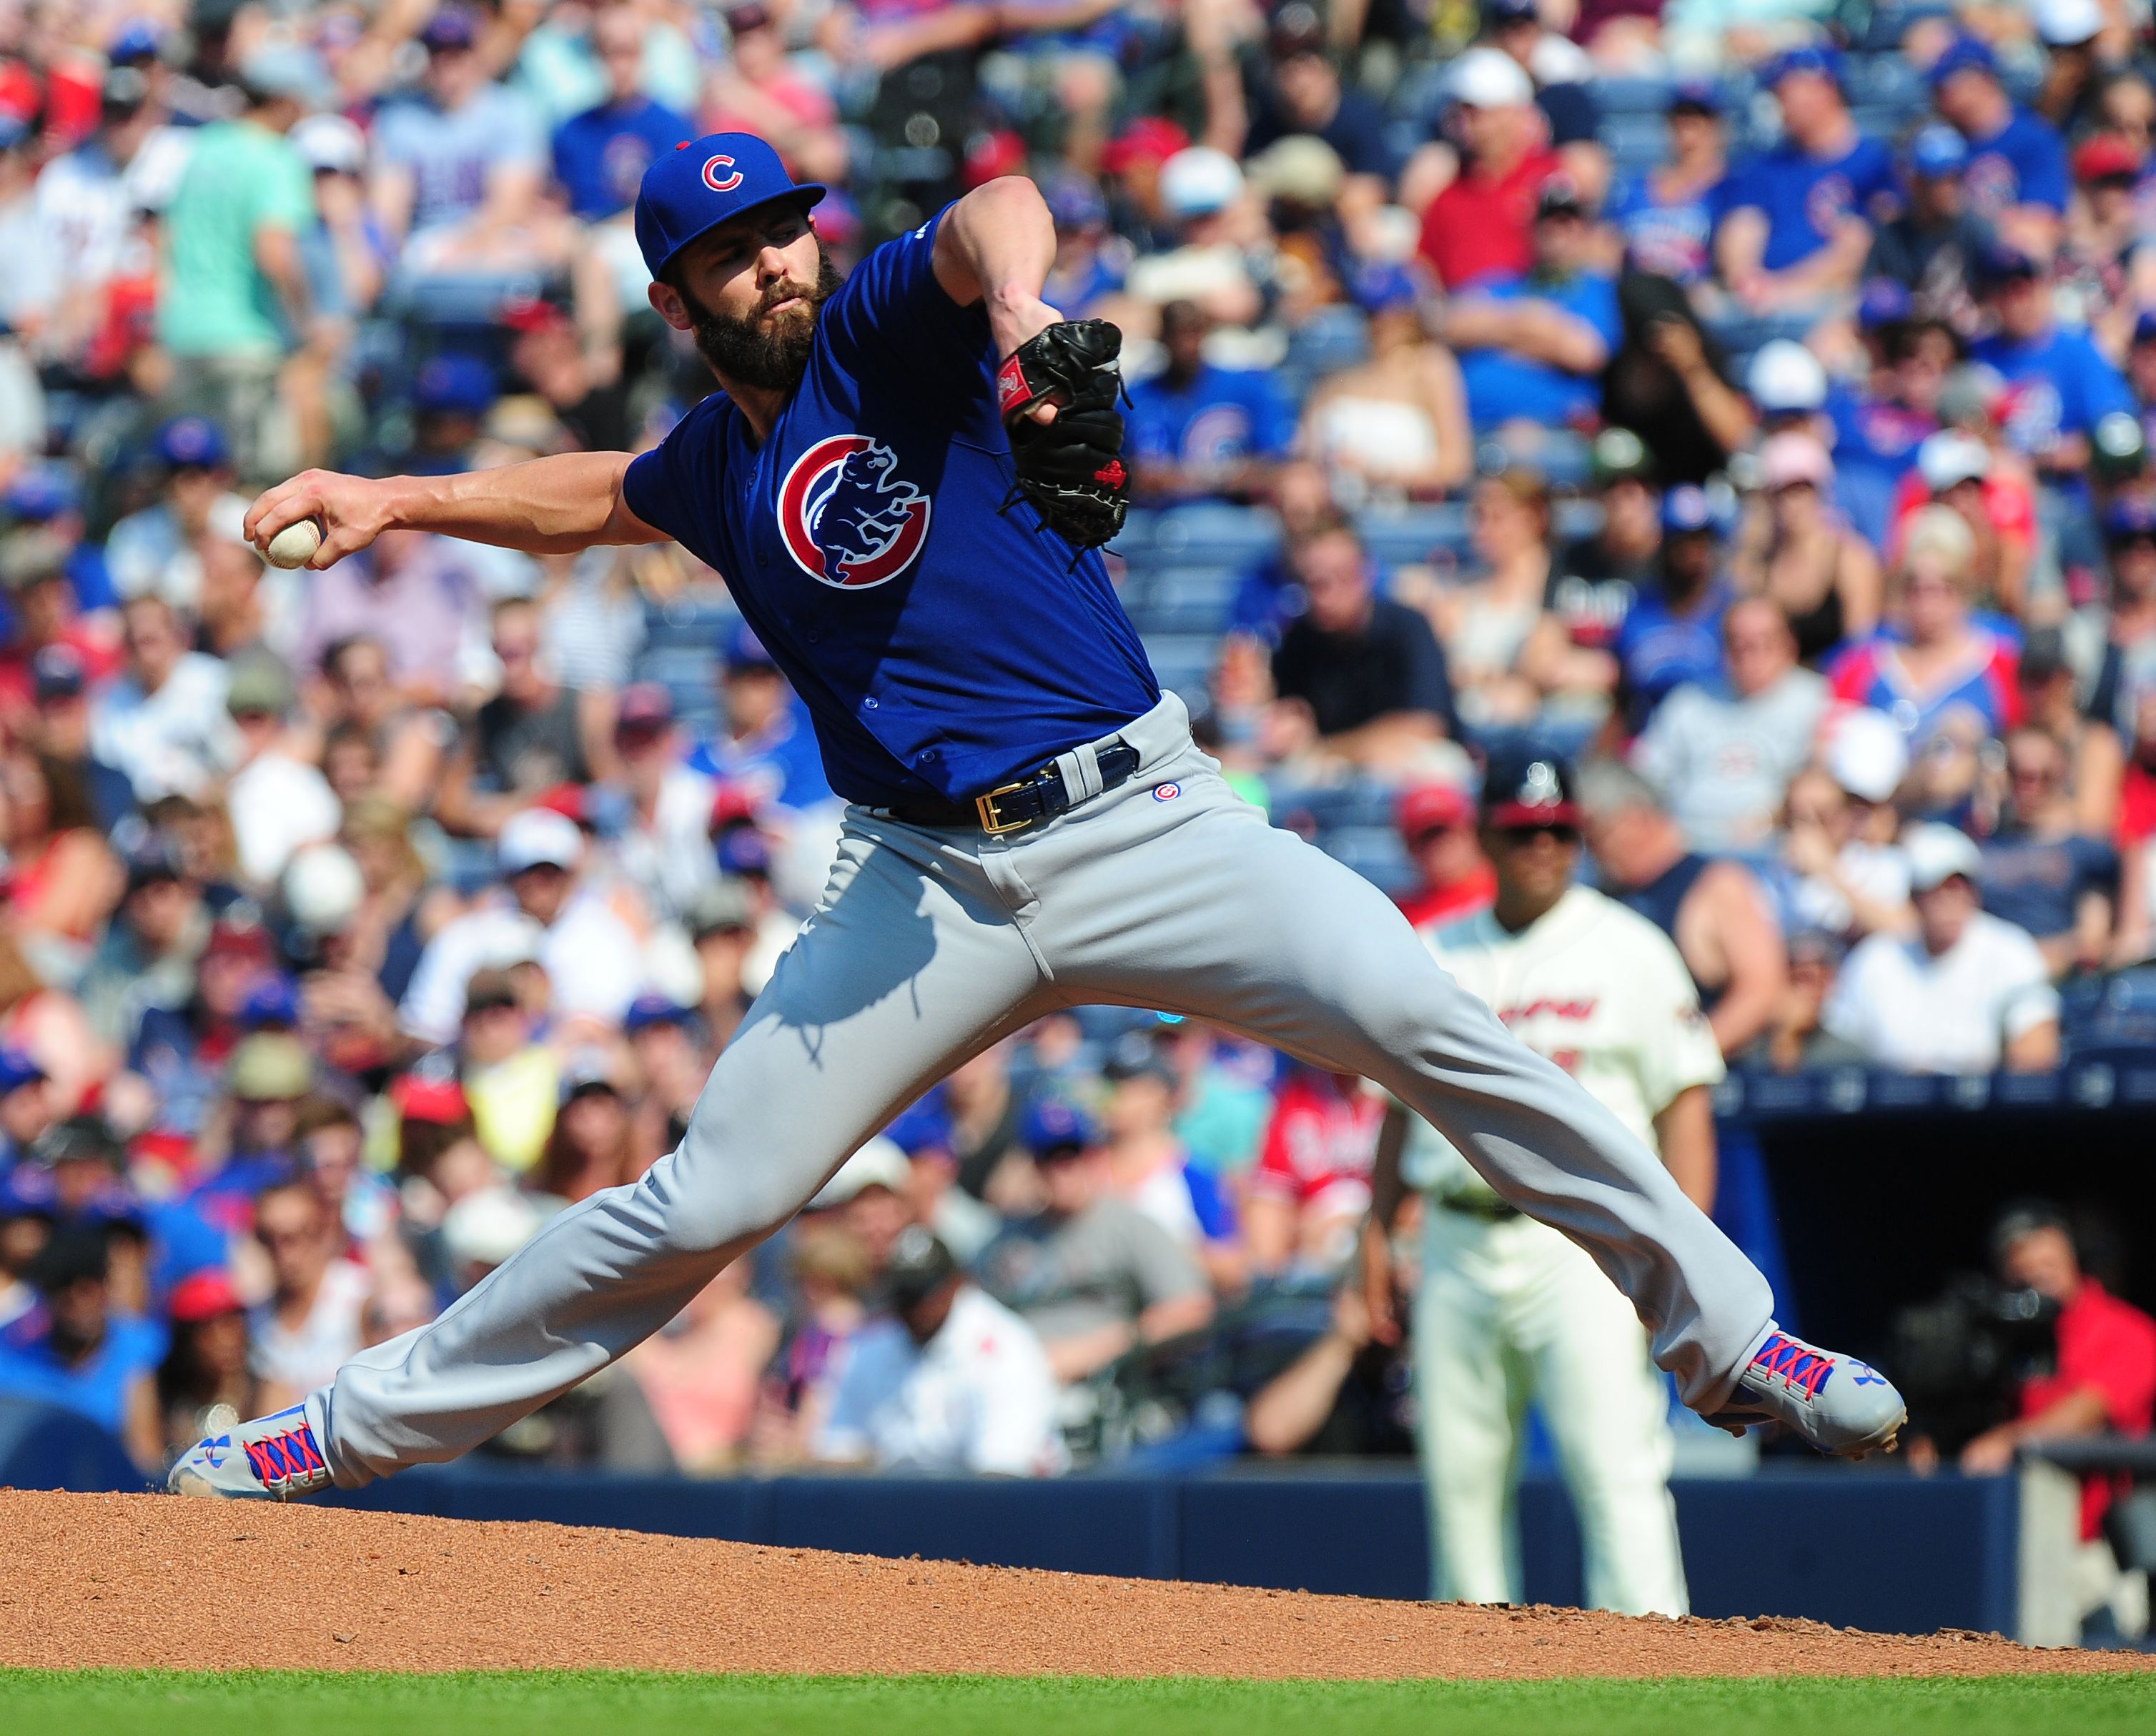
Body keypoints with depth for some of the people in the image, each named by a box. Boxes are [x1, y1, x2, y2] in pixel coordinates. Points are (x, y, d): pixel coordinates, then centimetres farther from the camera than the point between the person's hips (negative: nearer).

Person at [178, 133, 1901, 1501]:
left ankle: (1725, 1335, -12)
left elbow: (995, 214, -25)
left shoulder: (884, 336, -1)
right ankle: (361, 1424, 11)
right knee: (704, 1203, -1)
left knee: (1432, 1025, -21)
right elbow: (592, 498, 39)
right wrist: (395, 499, 28)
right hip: (934, 882, 3)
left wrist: (1014, 307, -47)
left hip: (1147, 823, -3)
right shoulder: (711, 464, 15)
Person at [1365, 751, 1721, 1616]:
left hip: (1585, 1241, -4)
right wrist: (1377, 1229, 12)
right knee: (1458, 1471, 5)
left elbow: (1685, 1104, -1)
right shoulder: (1434, 957, 14)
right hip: (1458, 1242, 4)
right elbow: (1405, 1104, 20)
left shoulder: (1630, 950, 2)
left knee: (1613, 1463, -12)